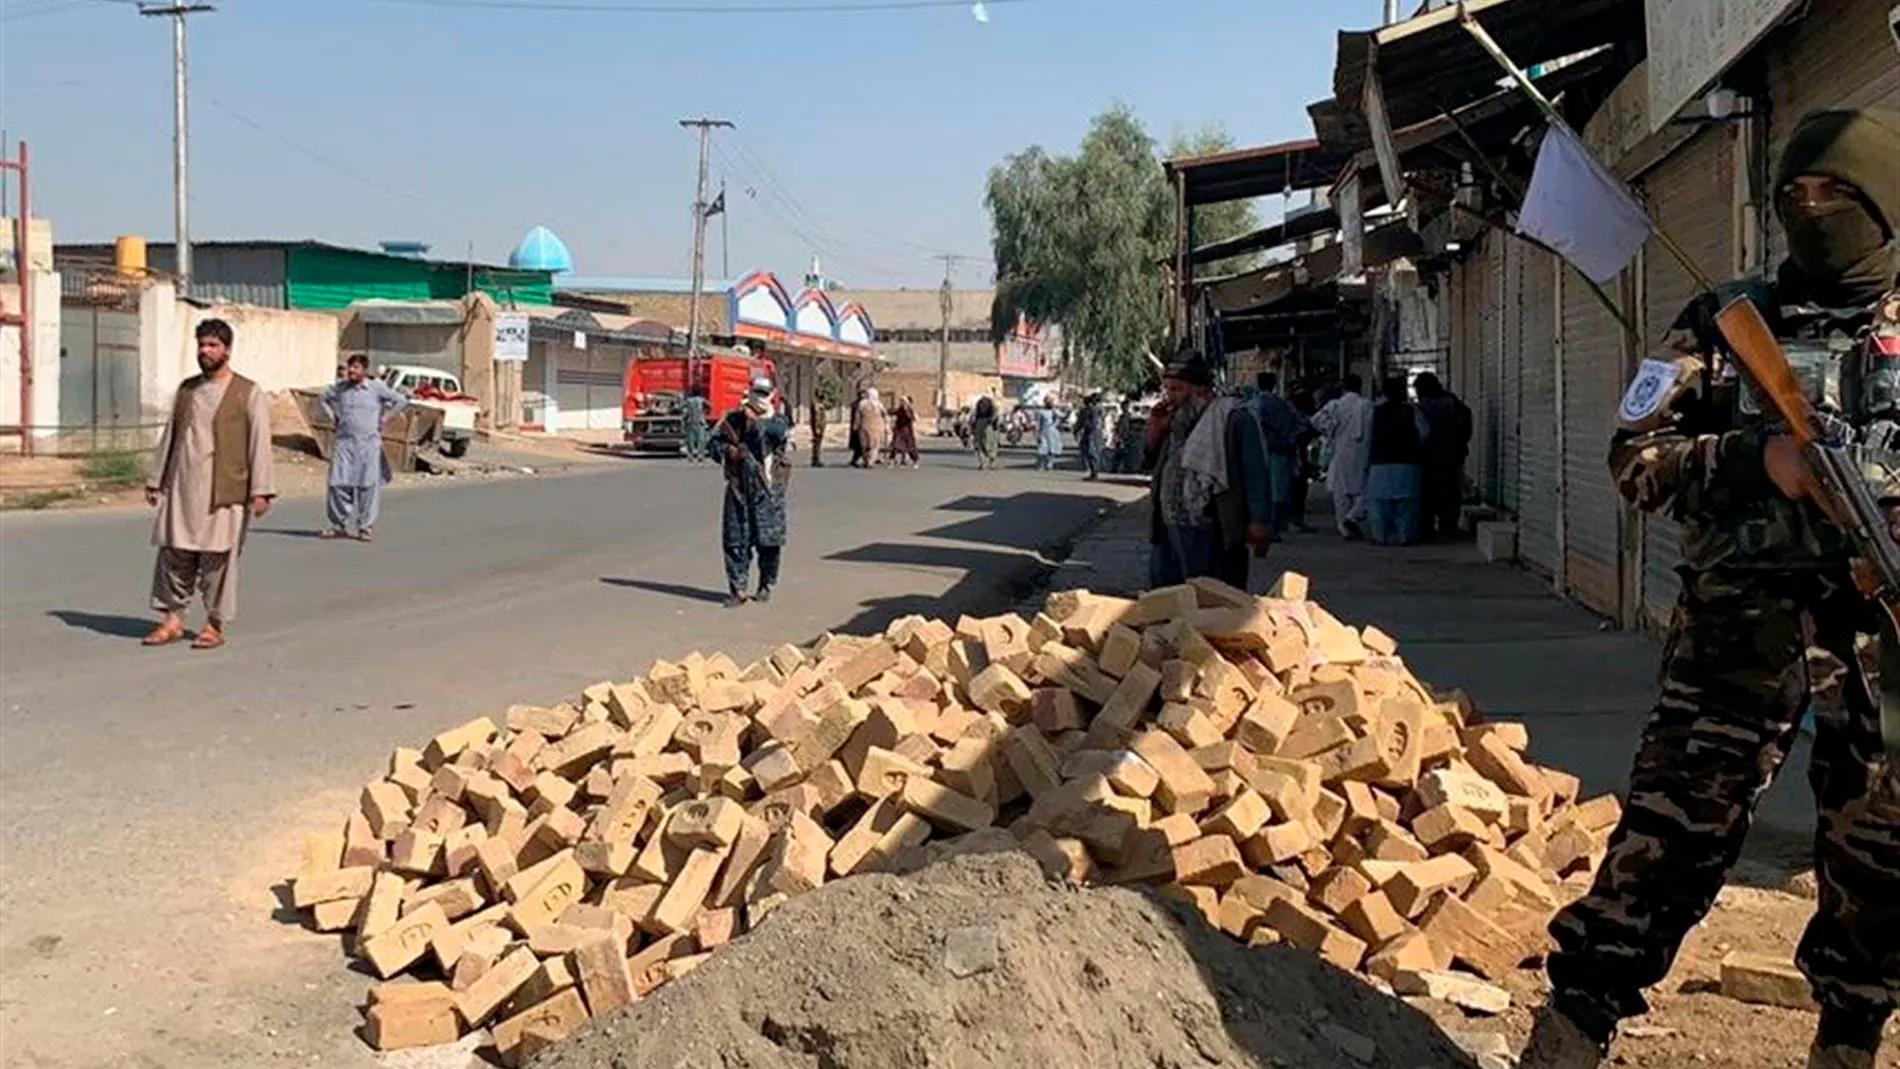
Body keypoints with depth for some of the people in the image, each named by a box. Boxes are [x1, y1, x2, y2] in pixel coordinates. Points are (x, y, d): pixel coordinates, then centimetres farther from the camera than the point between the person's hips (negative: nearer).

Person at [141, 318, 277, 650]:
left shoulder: (248, 394, -2)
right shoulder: (186, 389, 13)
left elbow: (260, 445, -6)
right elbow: (170, 436, 19)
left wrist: (260, 491, -13)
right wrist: (156, 480, 16)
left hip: (223, 491, -5)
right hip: (181, 488, 5)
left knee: (217, 558, 0)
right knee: (174, 553, 5)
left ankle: (215, 626, 10)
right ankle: (173, 619, 15)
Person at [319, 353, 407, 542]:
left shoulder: (376, 388, -2)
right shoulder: (339, 387, 6)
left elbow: (401, 401, 3)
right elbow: (322, 398, 25)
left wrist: (383, 419, 1)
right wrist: (333, 417, 13)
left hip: (369, 443, -3)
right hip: (344, 441, 3)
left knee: (368, 486, -2)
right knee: (338, 484, -1)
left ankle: (366, 527, 5)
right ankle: (341, 524, 10)